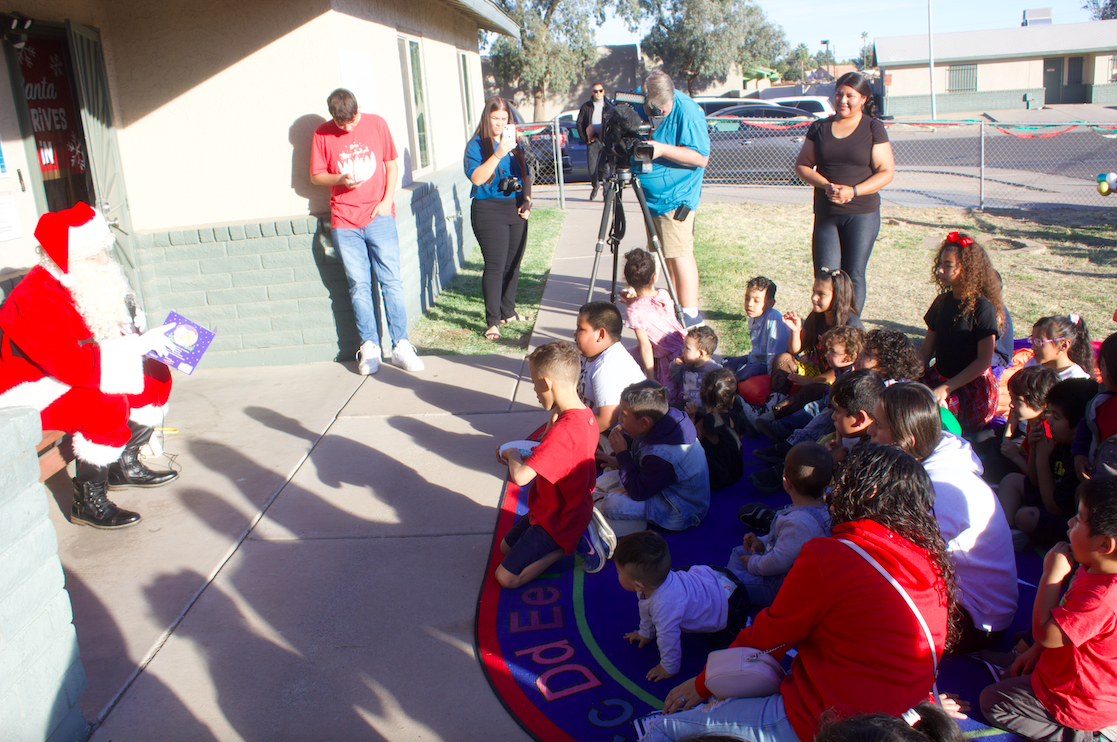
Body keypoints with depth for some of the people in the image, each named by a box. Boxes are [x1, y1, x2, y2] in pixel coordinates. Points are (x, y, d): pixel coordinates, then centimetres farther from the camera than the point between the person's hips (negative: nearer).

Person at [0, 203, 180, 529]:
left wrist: (133, 330, -12)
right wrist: (137, 345, -34)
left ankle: (124, 466, 16)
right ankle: (89, 502, -19)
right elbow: (74, 366, -36)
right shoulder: (36, 300, -29)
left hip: (75, 376, 10)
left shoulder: (91, 281, 0)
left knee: (158, 377, 3)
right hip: (28, 392, -10)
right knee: (106, 406, -35)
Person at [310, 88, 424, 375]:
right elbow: (315, 176, 9)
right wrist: (340, 179, -11)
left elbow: (392, 164, 11)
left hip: (379, 216, 0)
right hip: (344, 222, 1)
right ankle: (369, 347, 10)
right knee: (359, 285, 1)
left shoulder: (376, 124, 5)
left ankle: (401, 346, 0)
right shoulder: (322, 134, 4)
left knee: (391, 281, -5)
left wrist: (387, 200, -1)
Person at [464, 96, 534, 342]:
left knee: (513, 264, 10)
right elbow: (477, 177, -19)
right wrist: (498, 154, -28)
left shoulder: (514, 143, 14)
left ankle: (508, 312, 24)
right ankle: (492, 321, -8)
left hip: (516, 209, 6)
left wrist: (527, 200, 6)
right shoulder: (477, 145, -5)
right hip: (489, 210, -6)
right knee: (495, 266, -11)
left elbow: (526, 174, 21)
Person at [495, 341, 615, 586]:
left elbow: (521, 477, -39)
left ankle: (576, 543, 0)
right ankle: (581, 533, 14)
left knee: (506, 577, -4)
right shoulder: (585, 414, -5)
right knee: (506, 547, 24)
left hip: (558, 521, -9)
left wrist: (513, 454, -17)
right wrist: (553, 420, -6)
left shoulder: (564, 430, -35)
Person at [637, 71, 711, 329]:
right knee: (664, 253, 13)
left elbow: (702, 158, -19)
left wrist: (662, 149, -27)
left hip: (676, 196, -7)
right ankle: (676, 304, 23)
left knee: (679, 253, -10)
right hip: (651, 195, 8)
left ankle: (691, 313, -4)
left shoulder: (687, 112, -16)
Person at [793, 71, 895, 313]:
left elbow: (886, 172, -3)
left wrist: (853, 191, -17)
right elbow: (801, 166, 8)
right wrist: (826, 185, -11)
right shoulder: (820, 128, 10)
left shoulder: (873, 129, 1)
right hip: (826, 213, 2)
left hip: (862, 214, -2)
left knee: (854, 275, 0)